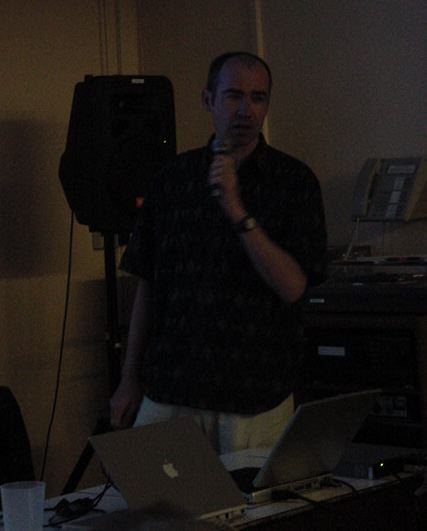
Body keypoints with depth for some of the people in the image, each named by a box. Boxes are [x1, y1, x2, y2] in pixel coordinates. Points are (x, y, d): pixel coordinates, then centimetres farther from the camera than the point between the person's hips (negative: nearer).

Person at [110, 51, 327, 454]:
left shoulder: (294, 180, -2)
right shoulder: (173, 178, 7)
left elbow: (292, 286, -12)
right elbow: (148, 285, 12)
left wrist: (238, 212, -20)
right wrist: (130, 379, 11)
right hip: (171, 389, 3)